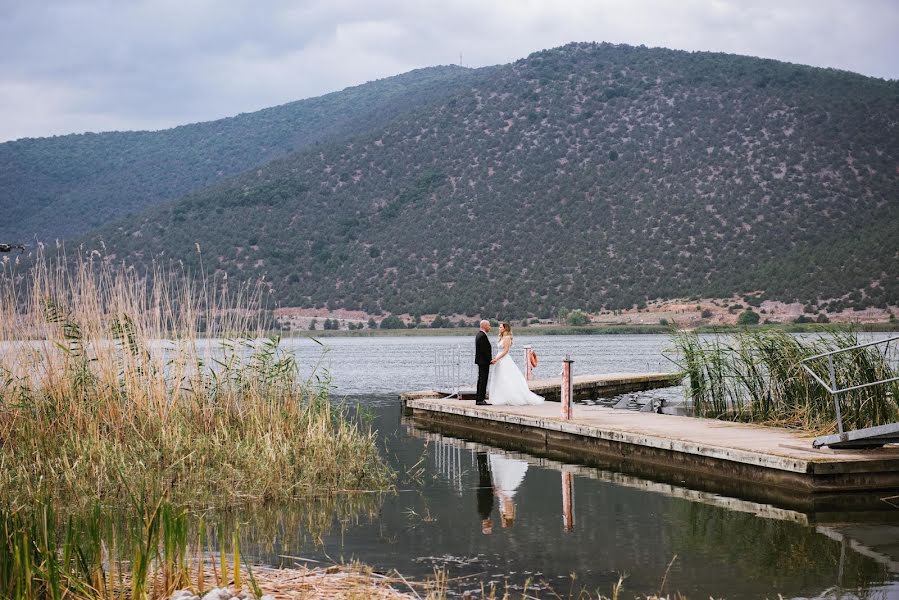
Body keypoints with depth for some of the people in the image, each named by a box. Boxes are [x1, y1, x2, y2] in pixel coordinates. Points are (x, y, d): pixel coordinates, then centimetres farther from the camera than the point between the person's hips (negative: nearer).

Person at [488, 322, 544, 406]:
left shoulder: (507, 337, -12)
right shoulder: (502, 338, 15)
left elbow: (506, 351, -18)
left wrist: (496, 359, -21)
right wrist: (495, 359, 13)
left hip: (505, 361, -10)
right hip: (500, 361, 10)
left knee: (508, 382, -9)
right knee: (499, 382, 7)